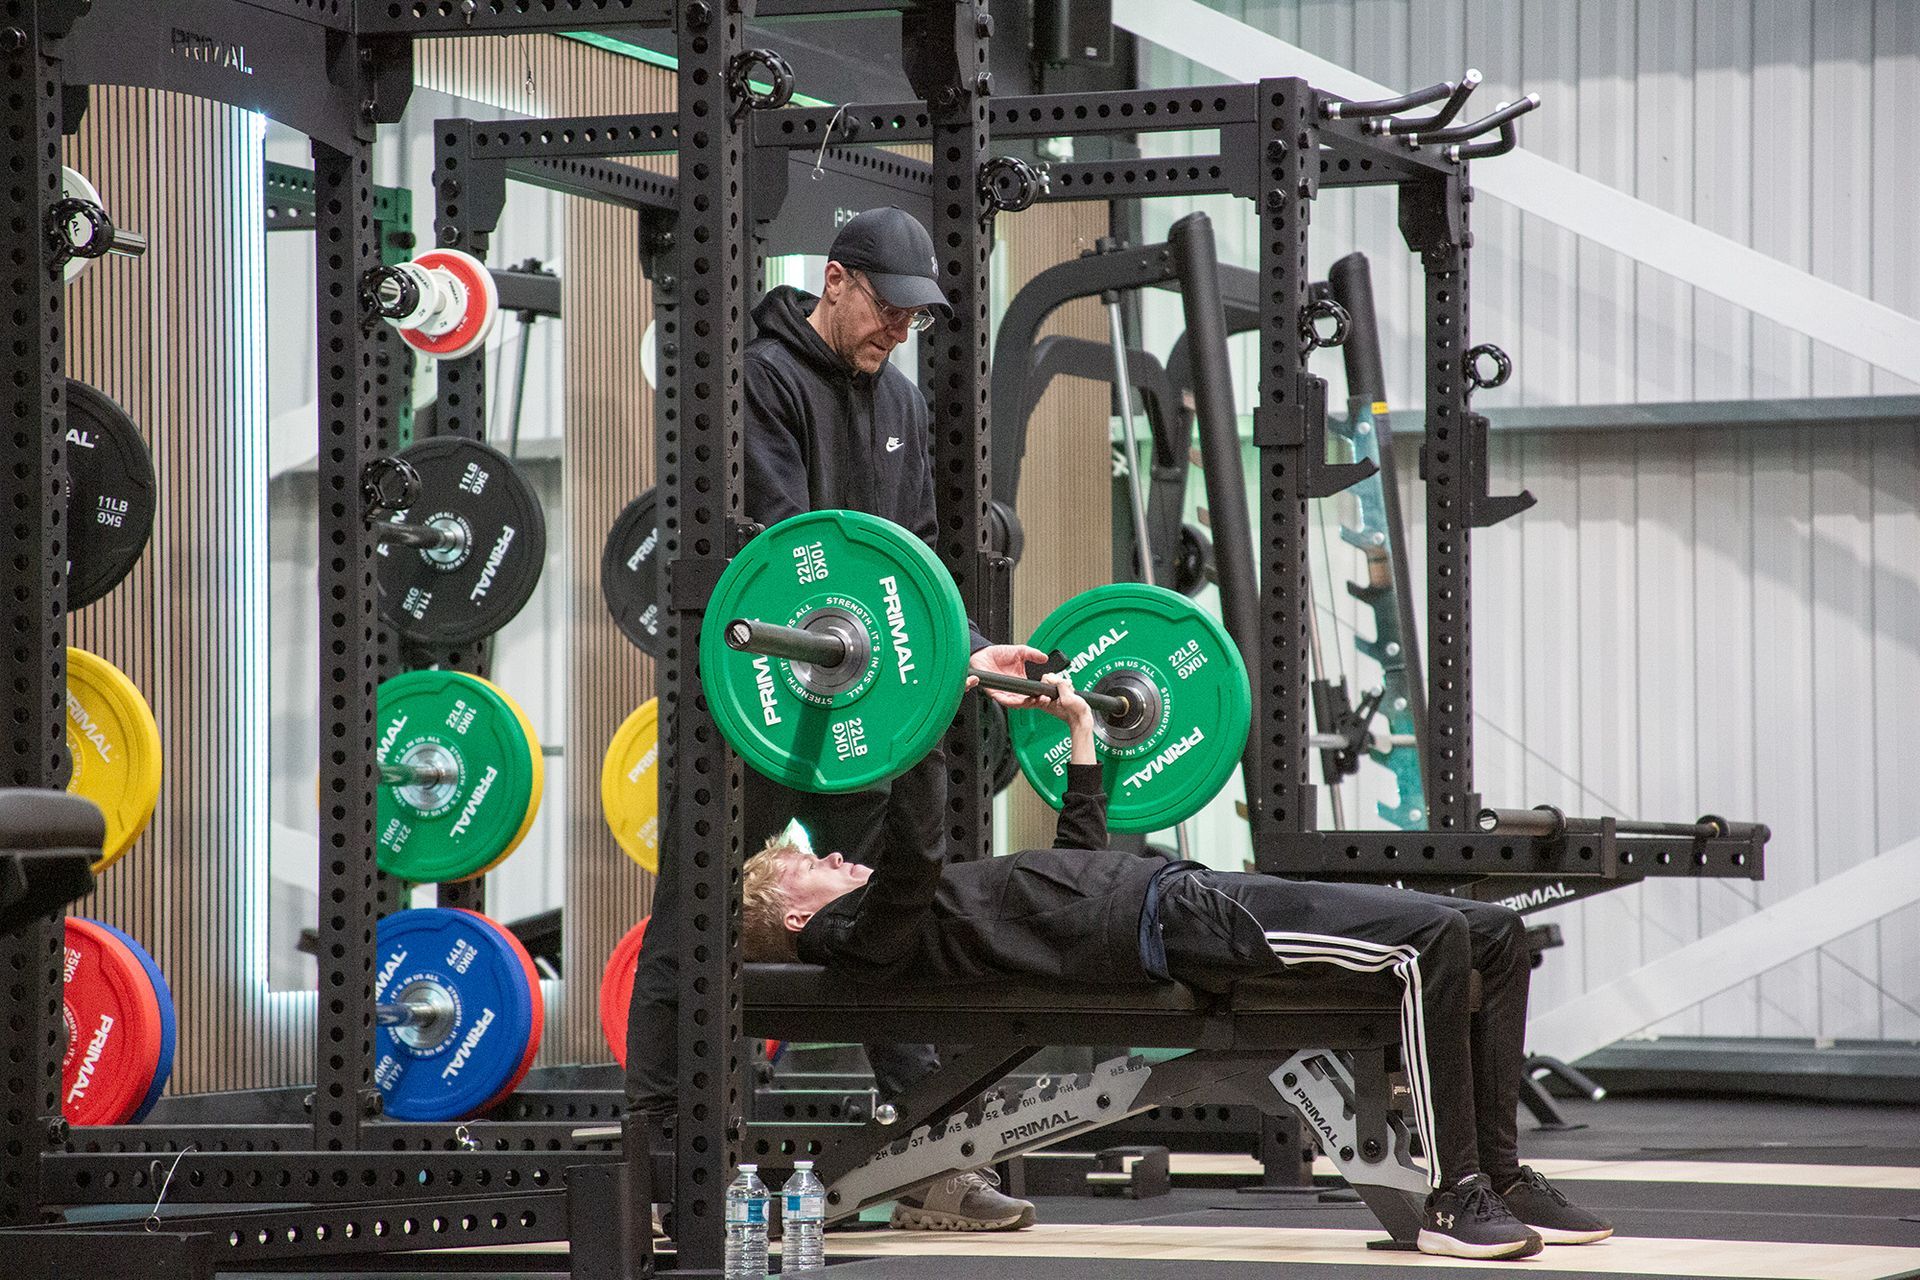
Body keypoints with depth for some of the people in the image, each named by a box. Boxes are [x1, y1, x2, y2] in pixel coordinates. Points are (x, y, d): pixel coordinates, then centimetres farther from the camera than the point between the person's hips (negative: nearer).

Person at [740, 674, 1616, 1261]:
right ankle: (1454, 1201, -21)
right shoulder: (856, 934, 0)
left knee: (1494, 933, 3)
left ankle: (1500, 1177, 3)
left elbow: (1078, 858, 38)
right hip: (1168, 927, -10)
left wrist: (1079, 730, 40)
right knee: (1429, 939, -26)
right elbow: (910, 851, -22)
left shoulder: (933, 909, 30)